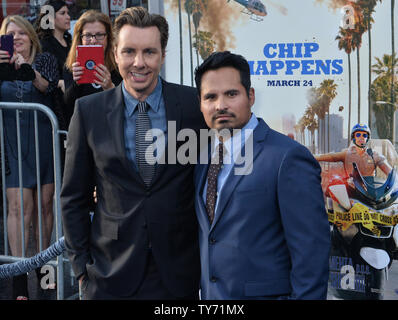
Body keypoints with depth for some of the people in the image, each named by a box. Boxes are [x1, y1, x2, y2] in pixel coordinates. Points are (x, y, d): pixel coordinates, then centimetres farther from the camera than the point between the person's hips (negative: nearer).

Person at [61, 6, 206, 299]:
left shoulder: (194, 104, -4)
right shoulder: (88, 111, -2)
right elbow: (74, 196, 4)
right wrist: (81, 264, 1)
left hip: (179, 273, 0)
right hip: (111, 275, 0)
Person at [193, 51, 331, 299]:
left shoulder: (288, 158, -17)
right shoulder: (203, 156, 7)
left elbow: (311, 253, -18)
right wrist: (203, 289, 9)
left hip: (264, 293, -6)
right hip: (209, 293, 6)